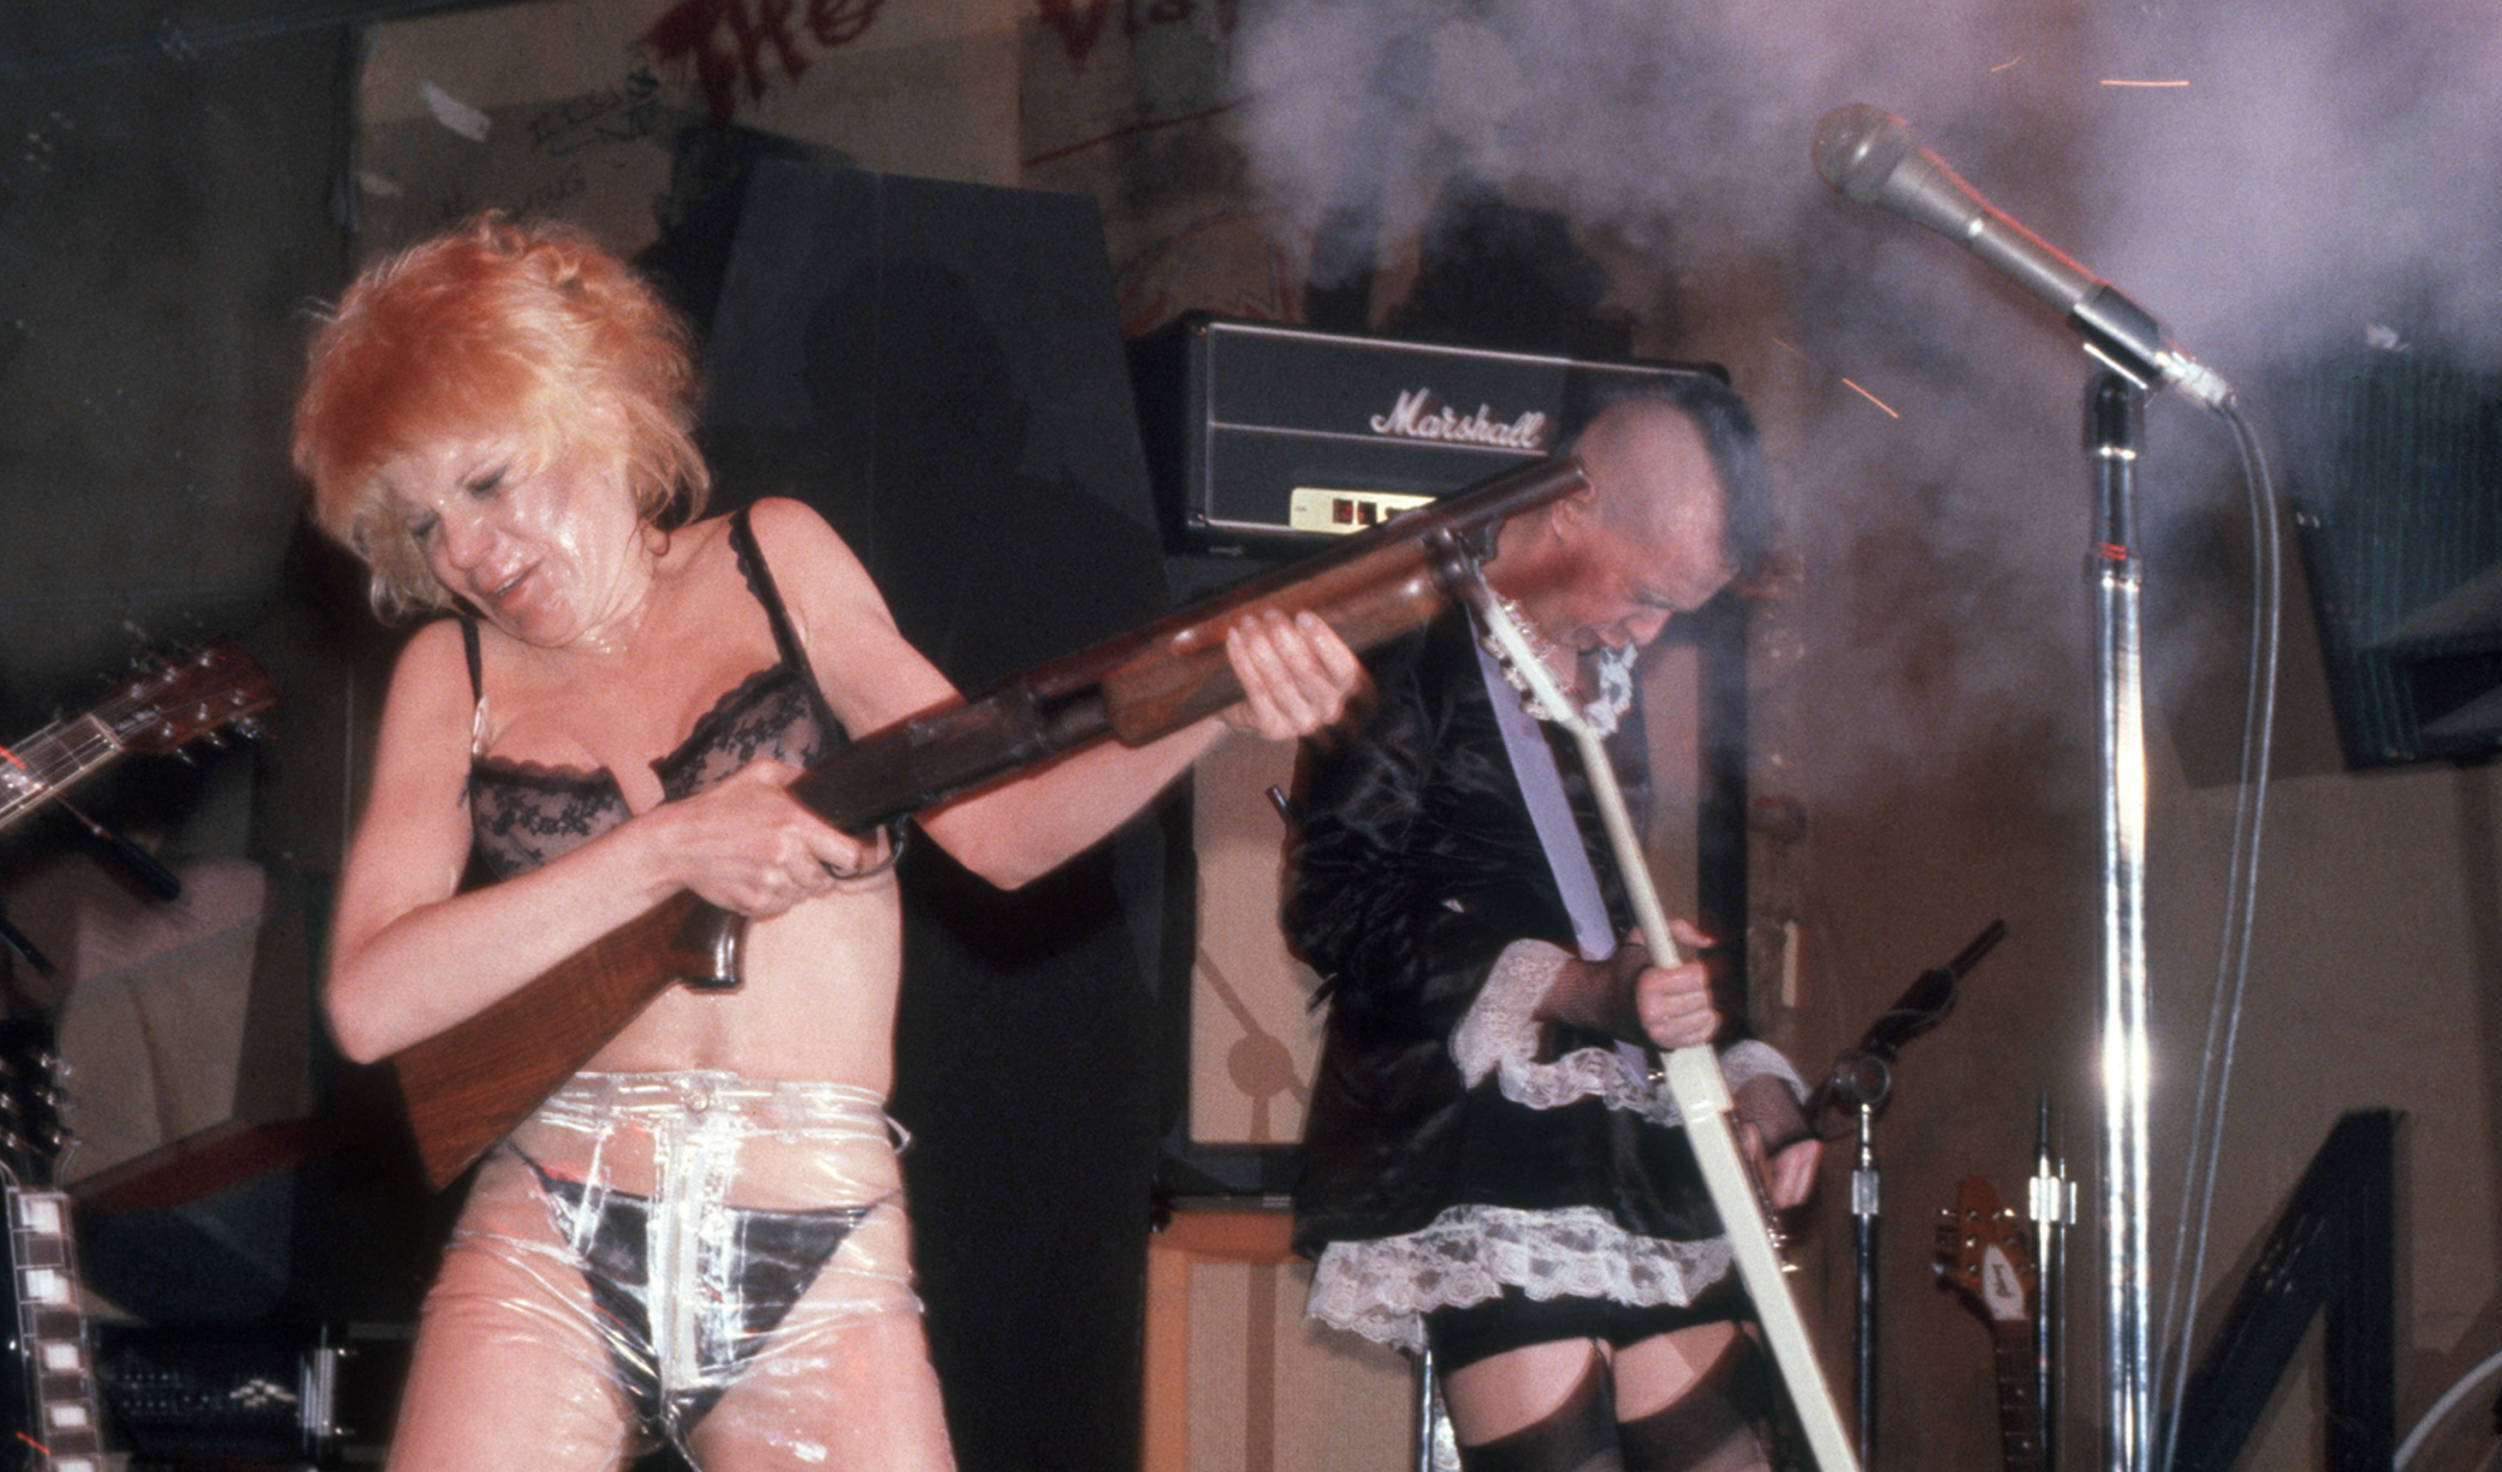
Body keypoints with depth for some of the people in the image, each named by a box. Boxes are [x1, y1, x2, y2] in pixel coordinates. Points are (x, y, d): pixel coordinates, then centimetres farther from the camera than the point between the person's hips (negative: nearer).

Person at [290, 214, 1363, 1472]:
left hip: (820, 1270, 0)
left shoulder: (773, 563, 9)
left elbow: (997, 827, 3)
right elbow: (369, 1002, -4)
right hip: (549, 1255, 0)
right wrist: (664, 851, -12)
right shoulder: (454, 671, 10)